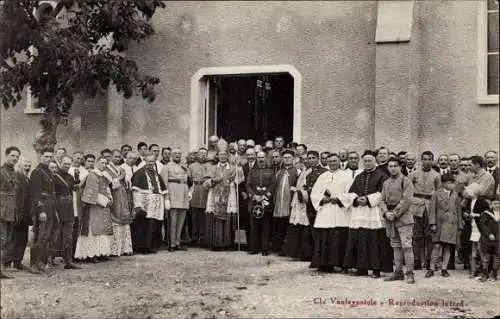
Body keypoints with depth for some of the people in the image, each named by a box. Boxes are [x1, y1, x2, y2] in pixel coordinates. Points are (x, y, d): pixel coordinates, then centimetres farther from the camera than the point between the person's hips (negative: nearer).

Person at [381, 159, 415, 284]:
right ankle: (398, 272, 16)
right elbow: (383, 200, 12)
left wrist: (395, 213, -16)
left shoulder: (406, 181, -4)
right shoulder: (386, 183, 16)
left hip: (403, 217, -6)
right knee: (396, 246, 10)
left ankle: (410, 274, -7)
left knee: (407, 245, -9)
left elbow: (407, 200, -13)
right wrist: (386, 213, -6)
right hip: (389, 218, 6)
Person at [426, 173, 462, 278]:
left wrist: (459, 227, 12)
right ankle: (432, 268, 0)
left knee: (448, 247, 3)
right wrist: (433, 224, -8)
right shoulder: (436, 194, 3)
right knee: (437, 246, -7)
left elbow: (459, 212, 15)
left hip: (452, 225, 3)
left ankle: (444, 268, 11)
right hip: (440, 224, -3)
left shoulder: (456, 196, 12)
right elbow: (432, 210, 1)